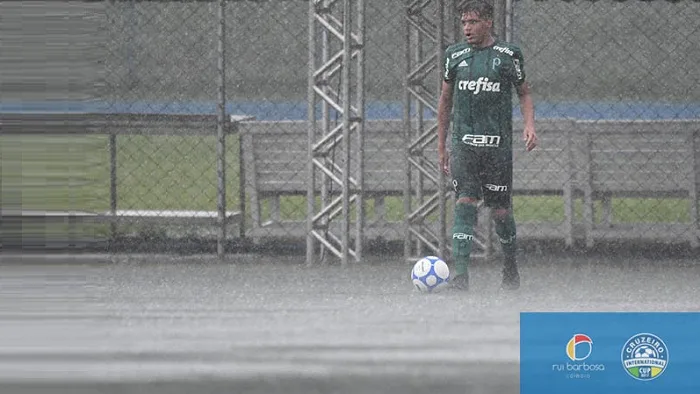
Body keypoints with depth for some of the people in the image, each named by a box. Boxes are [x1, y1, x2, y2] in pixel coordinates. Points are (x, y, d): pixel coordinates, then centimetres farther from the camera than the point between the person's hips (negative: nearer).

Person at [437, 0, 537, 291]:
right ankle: (460, 275, -19)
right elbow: (445, 100, 17)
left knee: (501, 210, 5)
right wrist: (441, 147, 17)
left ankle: (511, 271, 27)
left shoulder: (507, 55, 2)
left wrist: (530, 125, -7)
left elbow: (524, 93, 11)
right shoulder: (455, 55, 8)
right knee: (465, 204, -13)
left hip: (498, 145, -1)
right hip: (464, 144, 1)